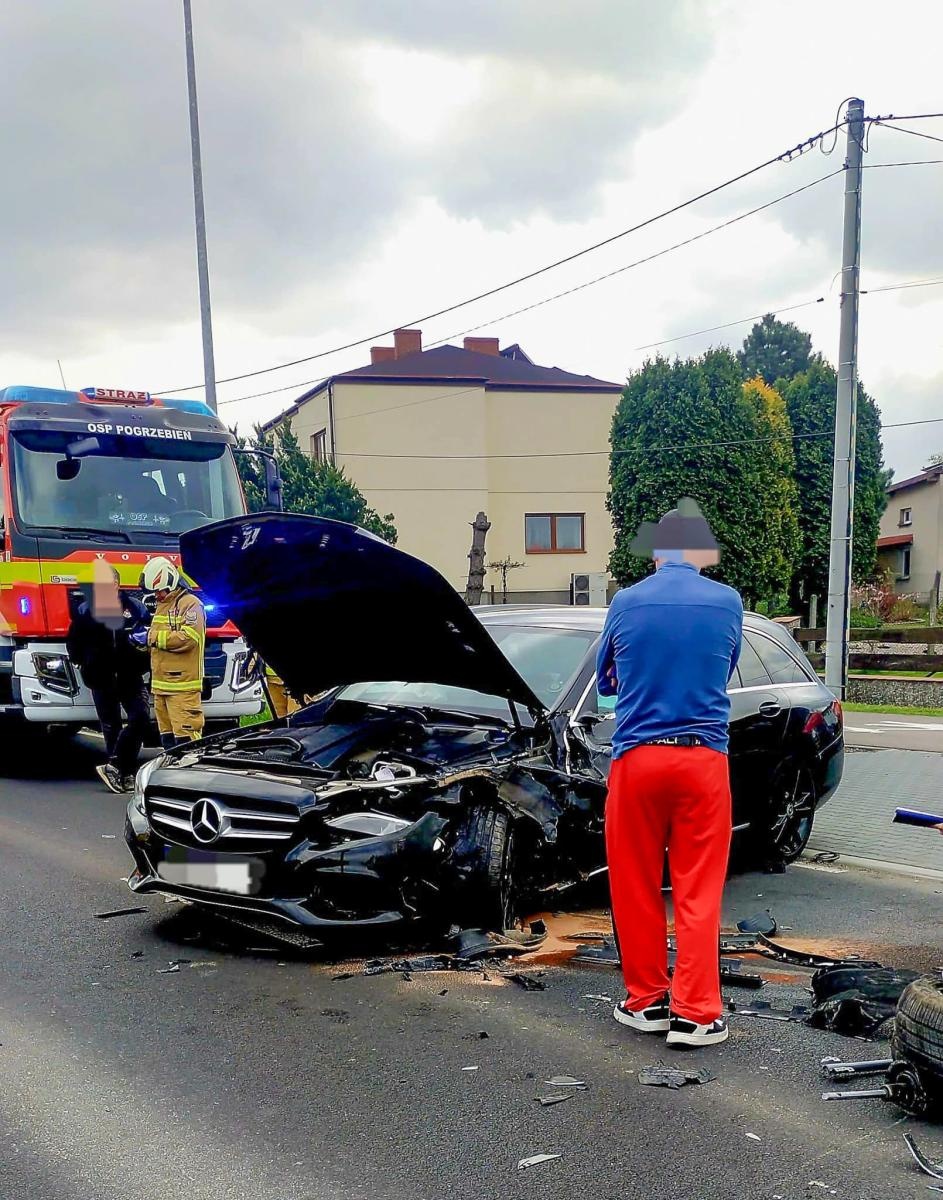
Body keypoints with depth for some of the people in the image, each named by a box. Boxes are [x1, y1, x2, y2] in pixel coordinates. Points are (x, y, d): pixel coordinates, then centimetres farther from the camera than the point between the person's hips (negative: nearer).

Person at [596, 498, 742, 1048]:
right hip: (703, 758, 0)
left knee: (636, 887, 12)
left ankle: (646, 1000, 20)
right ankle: (695, 1013, 6)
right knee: (699, 890, 6)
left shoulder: (625, 603, -1)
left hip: (637, 758, 0)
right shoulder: (727, 603, -1)